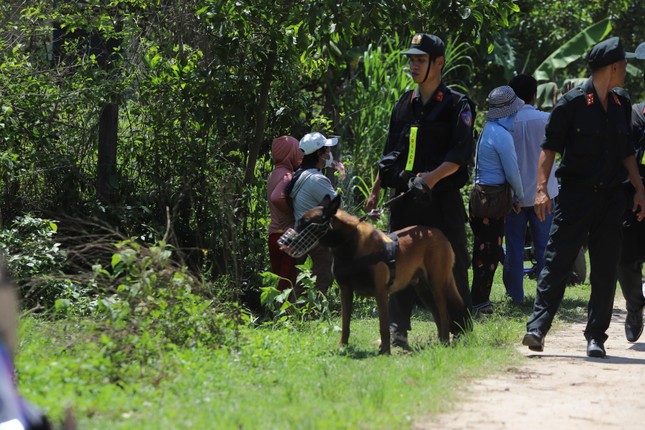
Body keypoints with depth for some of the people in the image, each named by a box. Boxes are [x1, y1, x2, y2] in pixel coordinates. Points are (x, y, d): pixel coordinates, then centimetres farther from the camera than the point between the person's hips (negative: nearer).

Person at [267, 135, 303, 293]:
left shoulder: (274, 174, 13)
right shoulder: (287, 175, -15)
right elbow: (277, 198, -31)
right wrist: (292, 212, -17)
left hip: (274, 235, 9)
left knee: (279, 284, 12)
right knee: (289, 285, -7)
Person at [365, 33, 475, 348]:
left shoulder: (456, 105, 0)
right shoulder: (404, 104, 16)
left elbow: (460, 156, -9)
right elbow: (389, 153, 22)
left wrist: (431, 178, -22)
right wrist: (375, 190, 16)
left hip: (442, 198, -4)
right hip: (404, 198, 4)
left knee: (451, 263, 0)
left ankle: (462, 331, 9)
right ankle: (397, 328, -6)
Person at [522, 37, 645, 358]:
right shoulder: (572, 102, -6)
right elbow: (549, 147, -5)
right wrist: (542, 189, -14)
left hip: (611, 197, 5)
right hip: (575, 194, -5)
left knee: (605, 270, 3)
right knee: (557, 262, -9)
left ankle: (596, 336, 8)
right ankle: (537, 328, -10)